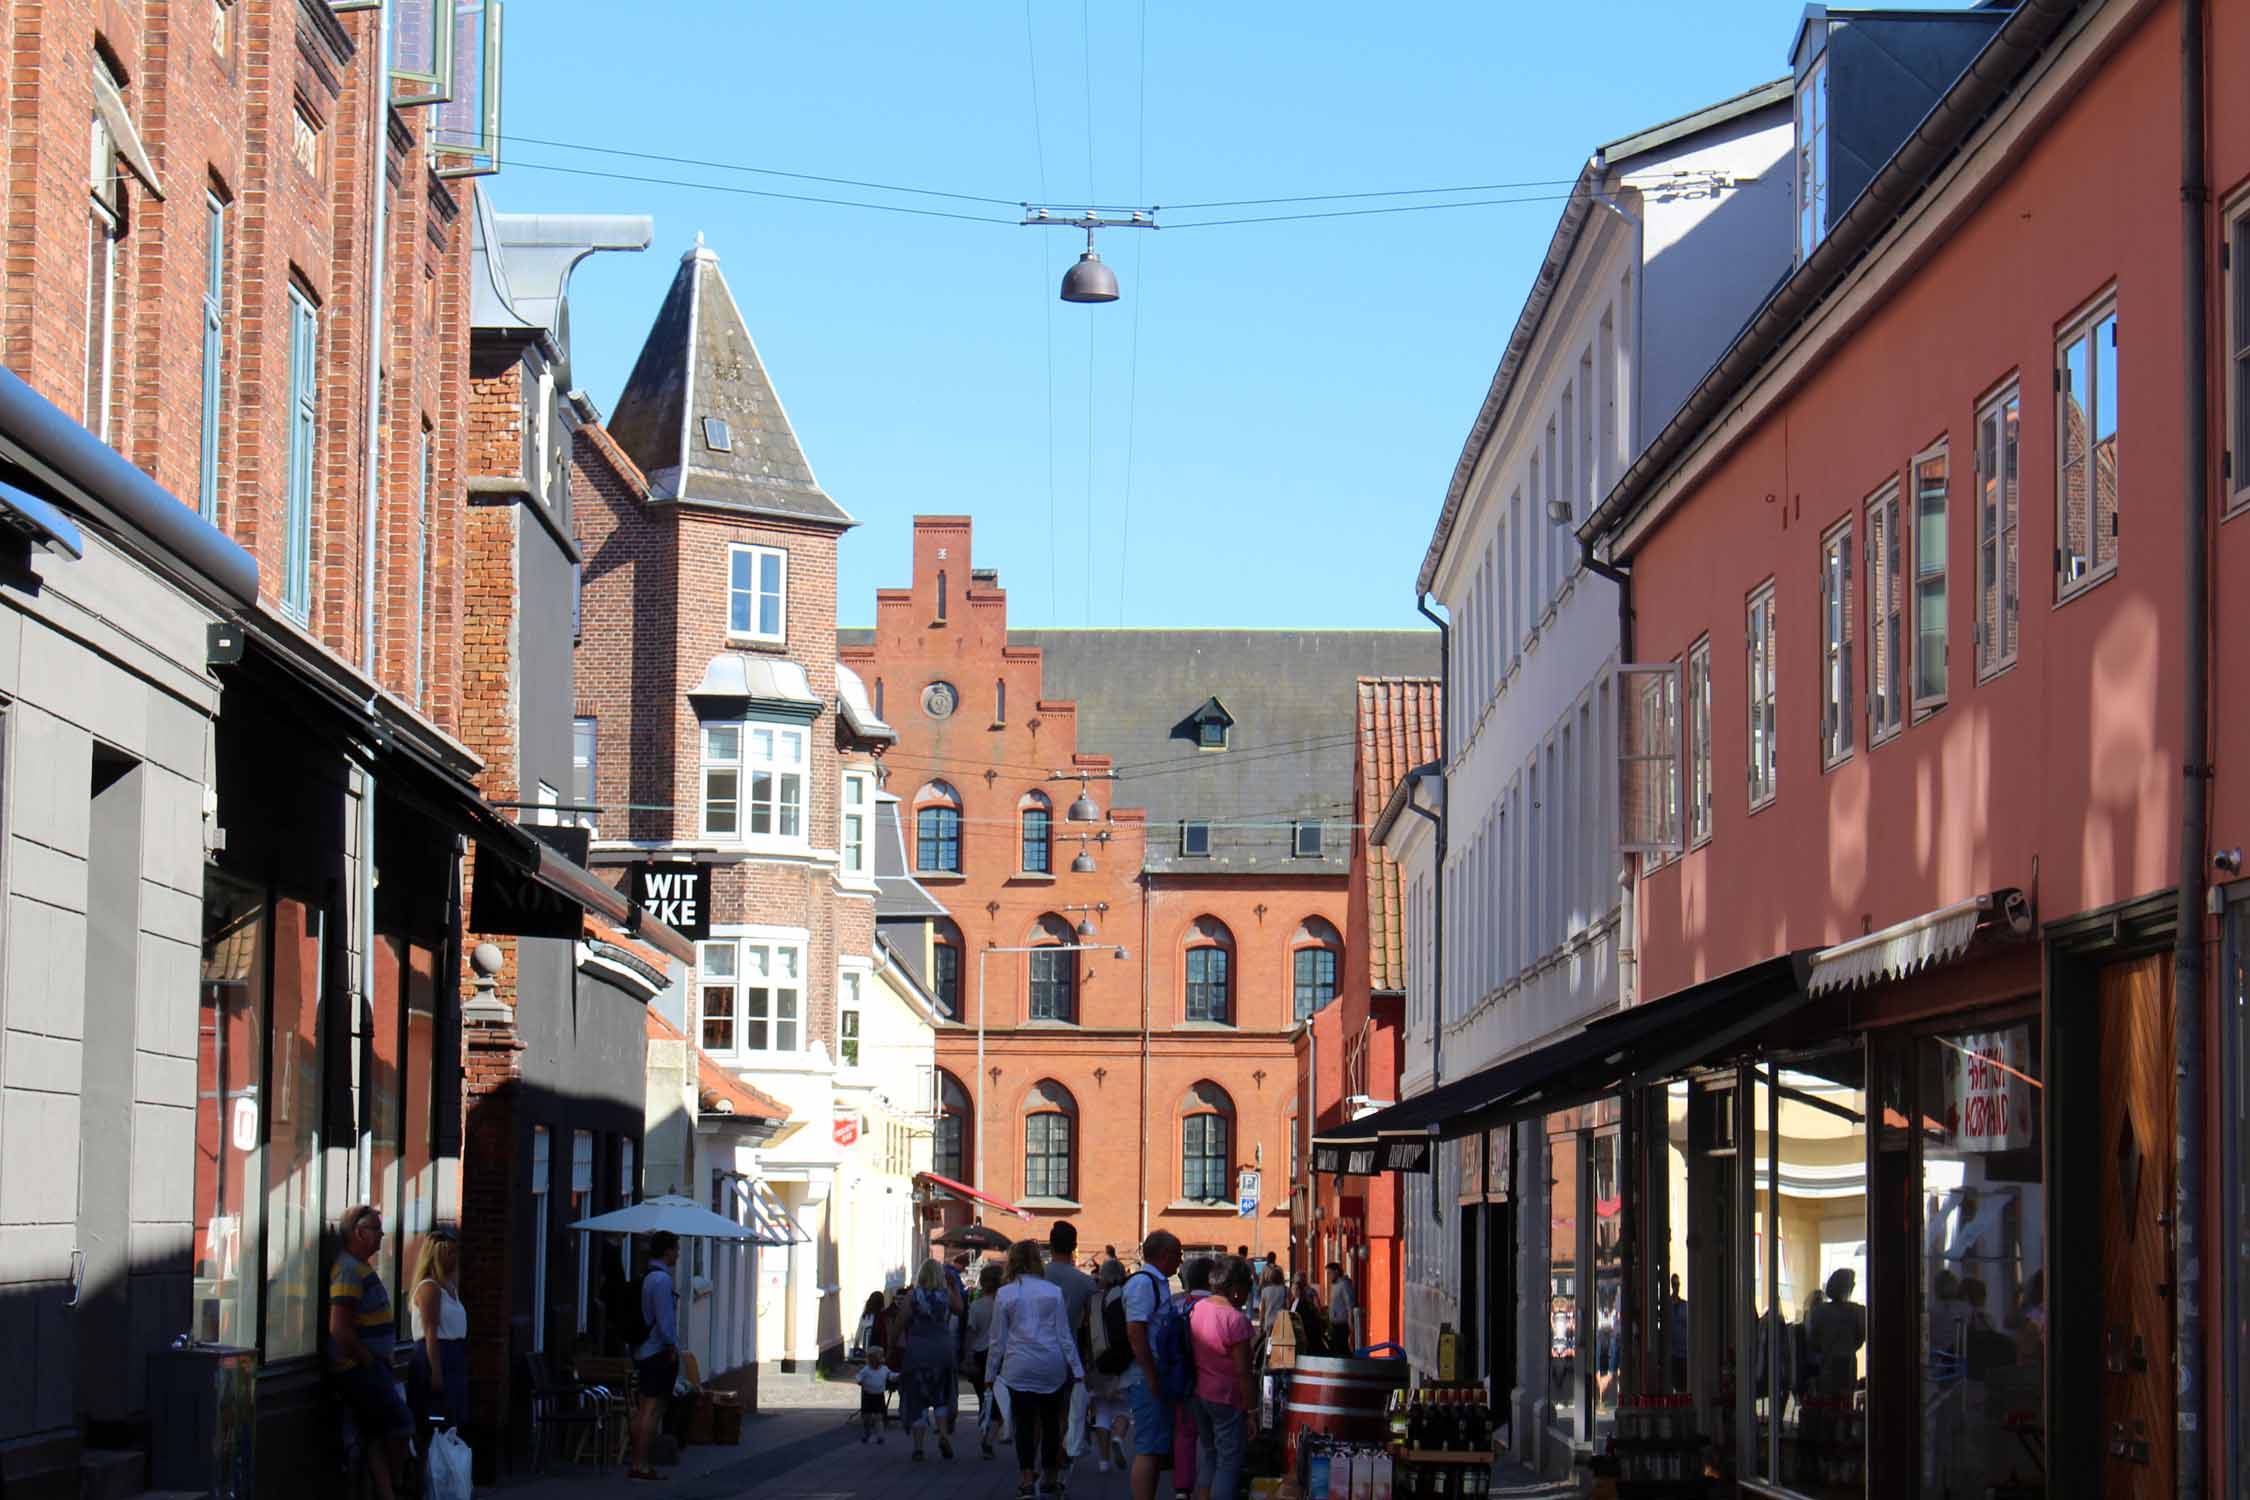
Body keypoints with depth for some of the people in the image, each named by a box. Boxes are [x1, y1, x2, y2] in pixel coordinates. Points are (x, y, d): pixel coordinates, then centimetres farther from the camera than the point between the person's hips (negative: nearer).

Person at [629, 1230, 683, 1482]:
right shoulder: (661, 1279, -15)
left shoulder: (645, 1277, 15)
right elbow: (664, 1318, -20)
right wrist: (672, 1346, -12)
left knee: (644, 1409, 12)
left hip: (643, 1352, 10)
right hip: (660, 1352, -10)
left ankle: (636, 1464, 13)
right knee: (654, 1410, -8)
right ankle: (642, 1466, -10)